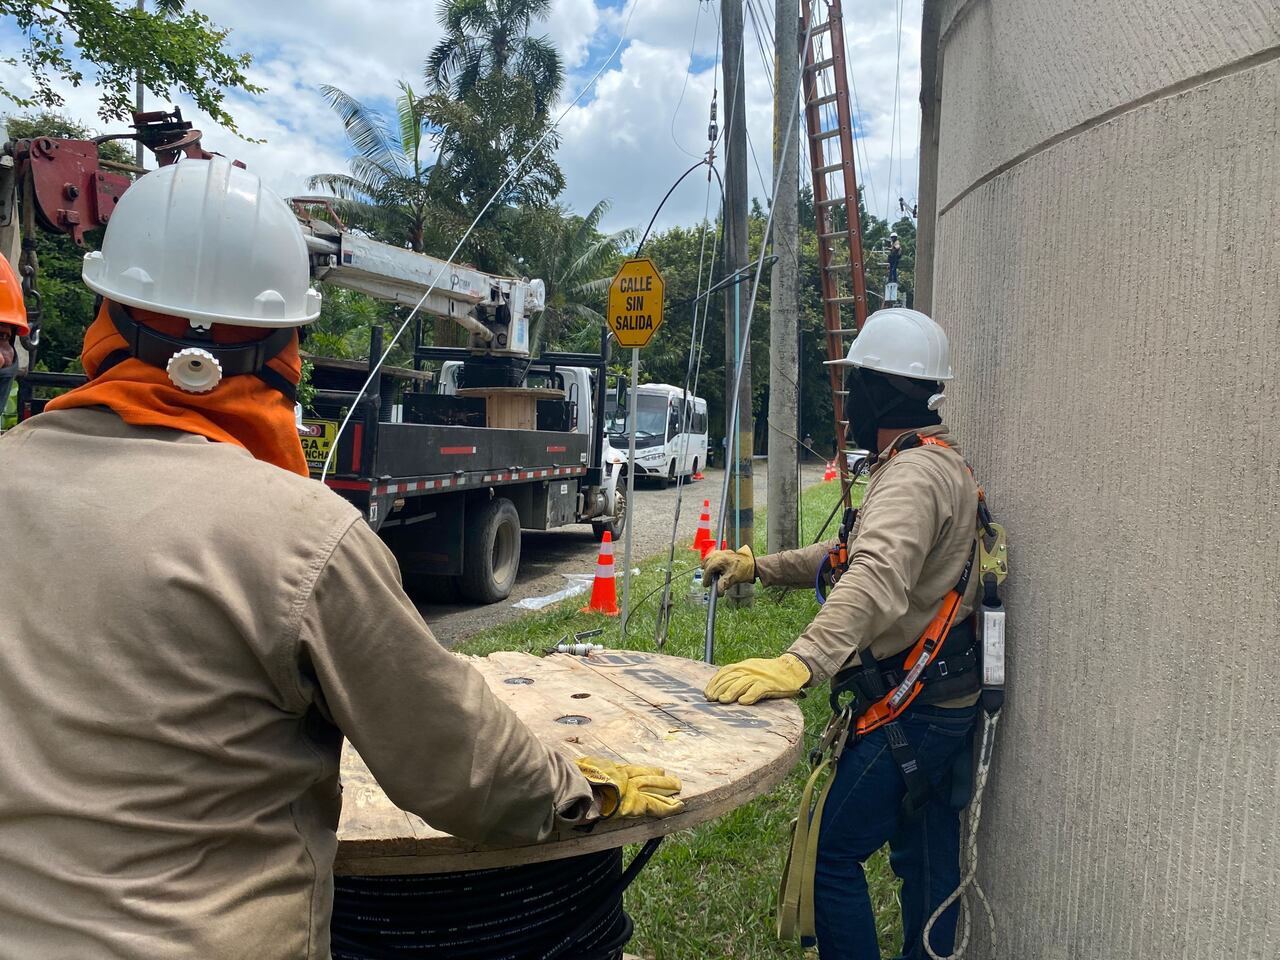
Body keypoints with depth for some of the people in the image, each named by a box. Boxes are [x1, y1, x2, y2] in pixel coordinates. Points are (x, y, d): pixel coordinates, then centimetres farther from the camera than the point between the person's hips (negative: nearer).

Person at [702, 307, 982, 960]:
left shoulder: (914, 475, -21)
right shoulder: (940, 463, 15)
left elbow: (877, 581, -40)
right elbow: (854, 553, 21)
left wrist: (803, 662, -51)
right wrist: (758, 566, 16)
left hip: (912, 707, -11)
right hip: (947, 701, 11)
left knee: (830, 850, -3)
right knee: (925, 856, 20)